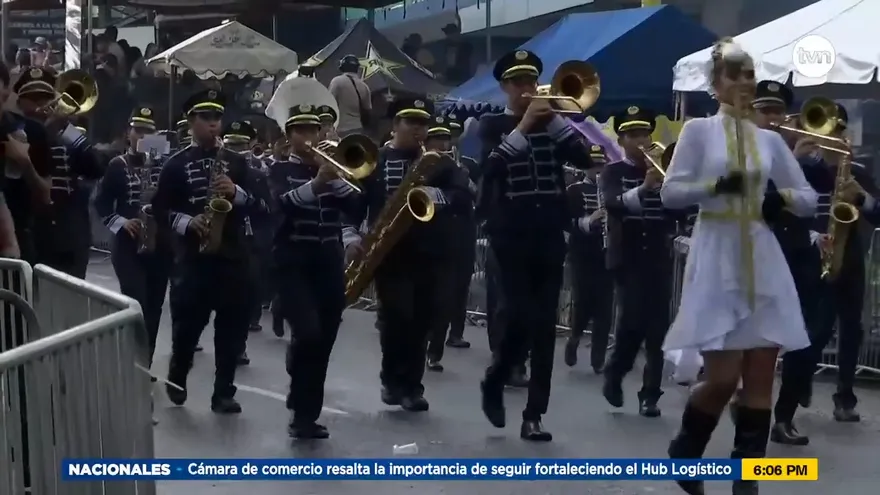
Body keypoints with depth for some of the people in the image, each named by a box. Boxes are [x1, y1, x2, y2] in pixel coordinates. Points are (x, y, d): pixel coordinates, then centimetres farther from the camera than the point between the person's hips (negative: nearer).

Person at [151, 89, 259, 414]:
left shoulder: (235, 162, 12)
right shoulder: (176, 164, 4)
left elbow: (254, 203, 6)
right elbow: (161, 209, 0)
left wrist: (235, 193, -13)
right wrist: (188, 222, -16)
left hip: (233, 253, 3)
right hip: (194, 254, -3)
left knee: (233, 325, 1)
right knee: (187, 323, -2)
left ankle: (224, 391, 9)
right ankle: (176, 377, 24)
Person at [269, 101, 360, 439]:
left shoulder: (329, 165, 15)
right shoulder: (282, 170, 3)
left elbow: (354, 205, 1)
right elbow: (284, 202, -18)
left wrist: (334, 177, -12)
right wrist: (316, 182, -31)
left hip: (330, 264, 5)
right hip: (294, 264, -5)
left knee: (324, 341, 4)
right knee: (308, 332, -21)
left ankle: (306, 414, 13)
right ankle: (300, 406, -1)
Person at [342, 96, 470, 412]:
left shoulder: (440, 164, 11)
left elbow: (464, 198, -2)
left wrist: (432, 194, -19)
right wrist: (351, 237, -10)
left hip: (430, 256, 2)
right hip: (390, 253, -2)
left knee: (422, 320, 2)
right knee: (397, 316, -13)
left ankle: (409, 384, 15)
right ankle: (393, 379, 8)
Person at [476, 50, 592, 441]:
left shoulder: (550, 122, 12)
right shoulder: (493, 125, 4)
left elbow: (583, 158, -2)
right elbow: (490, 166, -15)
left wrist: (554, 117, -10)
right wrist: (524, 125, -18)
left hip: (550, 234, 3)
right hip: (511, 235, -3)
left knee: (545, 325, 0)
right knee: (521, 318, -12)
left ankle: (534, 415, 4)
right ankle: (493, 382, 15)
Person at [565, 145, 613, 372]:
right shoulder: (574, 191, 1)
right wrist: (587, 221, -26)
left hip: (607, 255, 3)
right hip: (582, 256, -3)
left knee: (604, 307, 0)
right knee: (583, 303, -7)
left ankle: (598, 358, 6)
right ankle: (574, 339, 22)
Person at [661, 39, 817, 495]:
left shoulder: (770, 140, 12)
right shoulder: (698, 130, 2)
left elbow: (809, 201, 14)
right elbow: (669, 193, -7)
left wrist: (783, 196, -6)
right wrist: (714, 185, -21)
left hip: (762, 260, 4)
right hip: (717, 258, -4)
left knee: (760, 377, 0)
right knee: (722, 377, -9)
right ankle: (683, 452, 18)